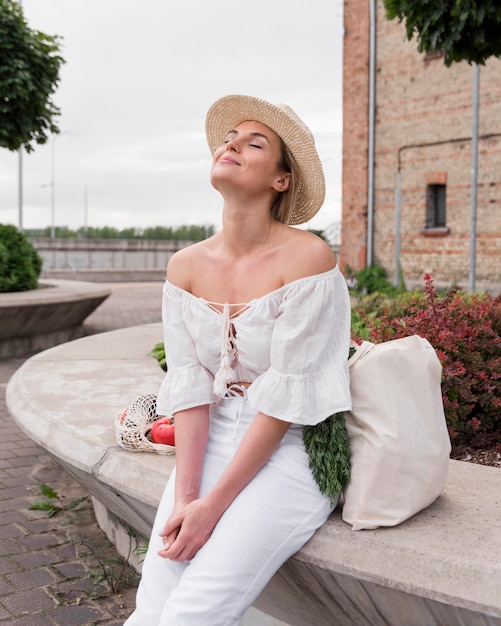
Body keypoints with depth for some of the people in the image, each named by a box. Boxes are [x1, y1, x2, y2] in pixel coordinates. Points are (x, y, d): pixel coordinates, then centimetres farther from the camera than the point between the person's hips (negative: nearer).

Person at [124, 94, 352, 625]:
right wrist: (184, 496, -12)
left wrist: (213, 504, -15)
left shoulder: (307, 257, -14)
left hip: (289, 452, -4)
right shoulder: (186, 266, 3)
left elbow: (286, 397, -16)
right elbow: (189, 387, -1)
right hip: (211, 444, 4)